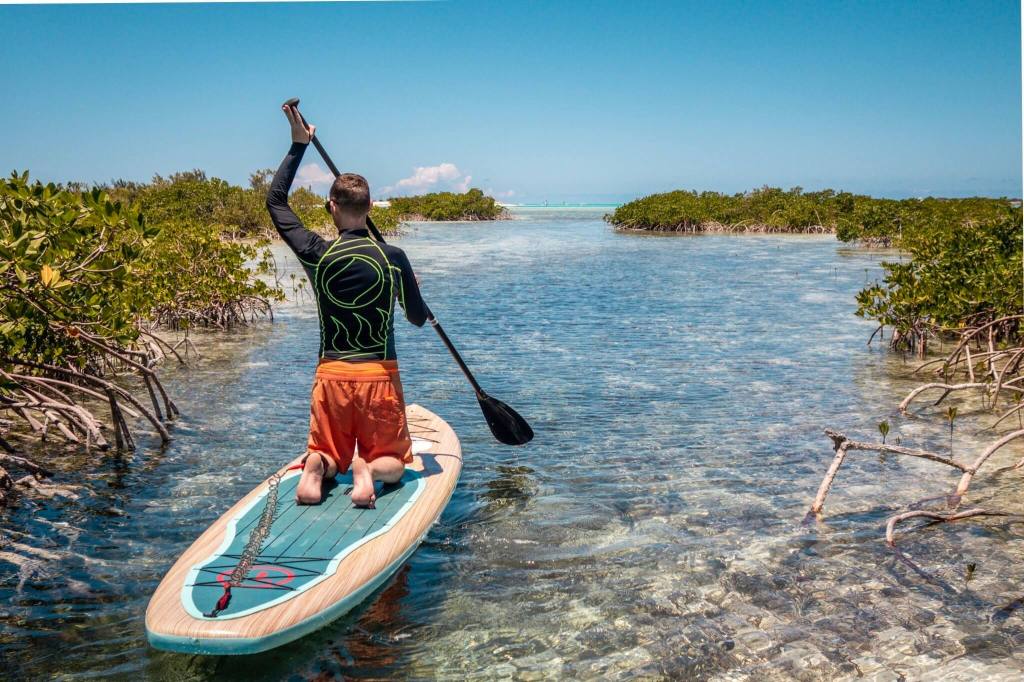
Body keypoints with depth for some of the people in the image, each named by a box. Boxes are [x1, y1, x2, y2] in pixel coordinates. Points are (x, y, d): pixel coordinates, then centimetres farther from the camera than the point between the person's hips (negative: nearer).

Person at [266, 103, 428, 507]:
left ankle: (316, 466, -16)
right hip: (379, 374, -1)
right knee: (392, 463, 13)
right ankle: (368, 470, -21)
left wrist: (299, 145, 15)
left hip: (331, 375, 2)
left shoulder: (316, 256, -5)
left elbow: (275, 201, 11)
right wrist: (412, 289, 26)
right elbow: (419, 319, 5)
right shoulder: (393, 258, -8)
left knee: (328, 455, 19)